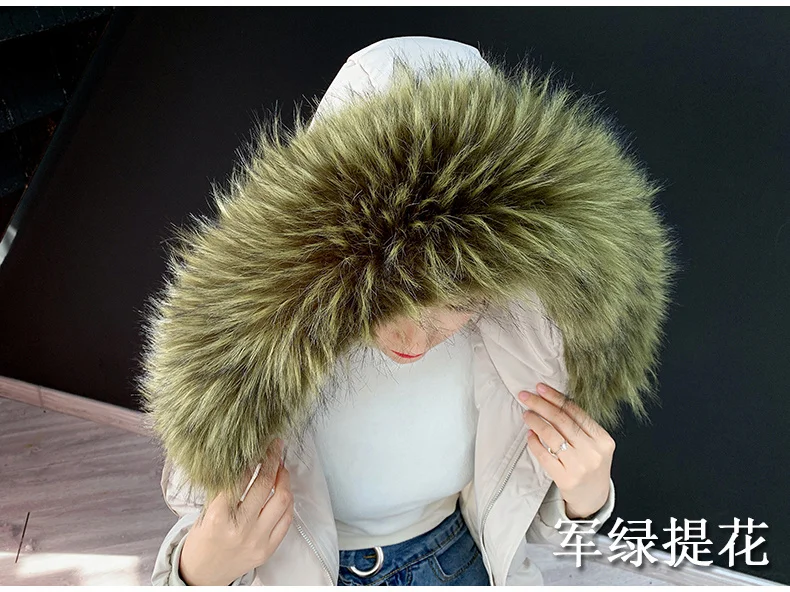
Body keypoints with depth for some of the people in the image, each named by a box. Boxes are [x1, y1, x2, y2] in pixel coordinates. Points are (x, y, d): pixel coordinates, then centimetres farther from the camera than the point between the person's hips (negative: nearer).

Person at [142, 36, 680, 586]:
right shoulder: (242, 340, -30)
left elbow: (511, 513, -6)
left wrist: (586, 497, -25)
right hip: (296, 574, -1)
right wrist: (202, 568, -34)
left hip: (459, 568, 2)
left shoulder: (517, 337, -22)